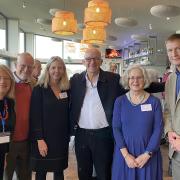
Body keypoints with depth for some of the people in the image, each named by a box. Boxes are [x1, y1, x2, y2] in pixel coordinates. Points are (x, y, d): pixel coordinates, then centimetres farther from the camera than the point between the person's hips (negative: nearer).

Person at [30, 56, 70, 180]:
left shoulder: (66, 90, 5)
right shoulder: (39, 89, -7)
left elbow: (67, 114, 10)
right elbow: (35, 116, -11)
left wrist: (68, 135, 8)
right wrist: (40, 139, -16)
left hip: (62, 138, 4)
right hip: (44, 138, -3)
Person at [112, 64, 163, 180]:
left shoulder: (154, 102, -4)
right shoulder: (120, 101, -3)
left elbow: (158, 129, -6)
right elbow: (116, 128, -5)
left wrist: (147, 154, -12)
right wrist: (126, 154, -12)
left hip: (148, 154, 0)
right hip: (124, 153, 1)